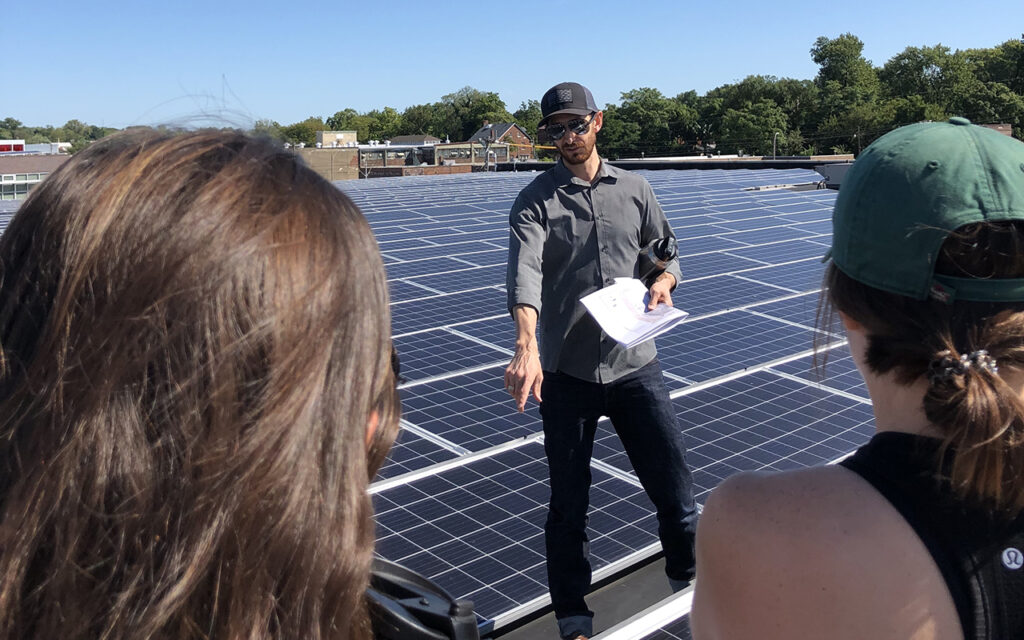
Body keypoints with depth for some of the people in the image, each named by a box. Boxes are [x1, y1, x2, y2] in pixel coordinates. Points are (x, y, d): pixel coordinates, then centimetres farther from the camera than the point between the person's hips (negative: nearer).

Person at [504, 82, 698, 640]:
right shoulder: (535, 201, -3)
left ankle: (688, 581, 35)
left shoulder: (634, 190, 8)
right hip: (565, 373, -2)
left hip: (636, 365, 2)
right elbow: (525, 271, -20)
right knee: (568, 504, 9)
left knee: (674, 487, 7)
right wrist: (527, 346, -36)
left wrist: (663, 279, -5)